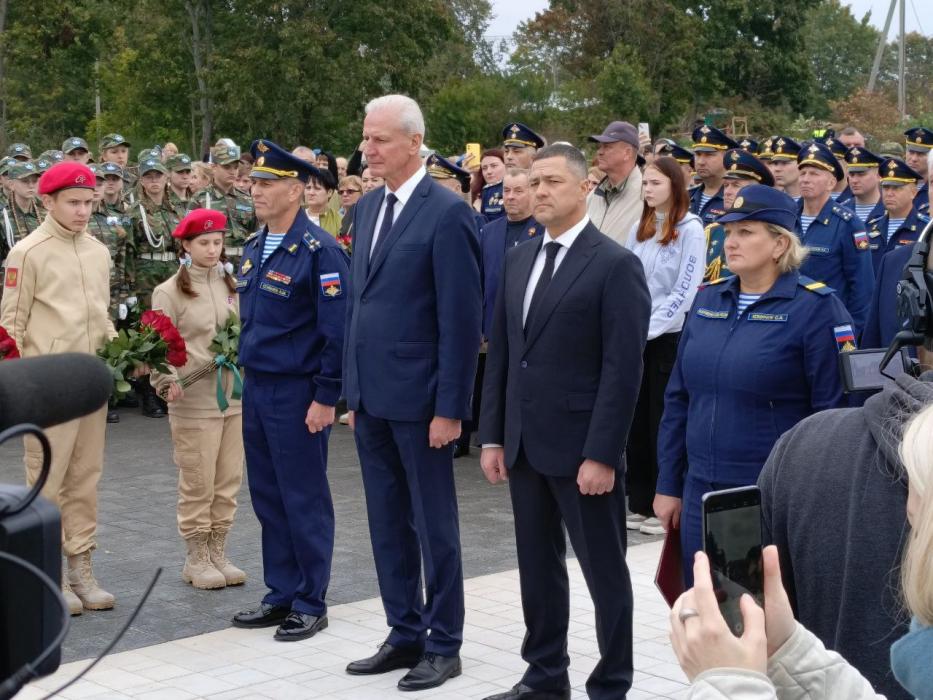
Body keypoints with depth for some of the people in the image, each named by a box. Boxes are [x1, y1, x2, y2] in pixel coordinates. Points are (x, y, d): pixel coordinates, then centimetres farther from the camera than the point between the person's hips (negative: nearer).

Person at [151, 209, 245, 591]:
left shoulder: (231, 286, 11)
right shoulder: (170, 292, -3)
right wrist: (169, 382, -22)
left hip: (235, 397, 5)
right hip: (194, 401, -5)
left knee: (228, 481, 9)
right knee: (198, 484, 1)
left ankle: (218, 553, 20)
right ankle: (196, 559, 13)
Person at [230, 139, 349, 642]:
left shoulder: (319, 250, -13)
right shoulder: (253, 248, 11)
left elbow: (337, 329, -15)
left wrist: (326, 398, -16)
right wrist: (246, 369, 15)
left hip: (298, 392, -8)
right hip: (256, 388, 8)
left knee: (304, 500, 2)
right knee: (268, 498, 13)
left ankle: (311, 604, 13)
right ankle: (281, 595, 23)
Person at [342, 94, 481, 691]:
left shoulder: (447, 213, -13)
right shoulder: (367, 208, 11)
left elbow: (461, 321, -15)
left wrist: (450, 408, -16)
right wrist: (353, 389, 13)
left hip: (419, 399, -7)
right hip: (372, 396, 7)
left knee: (433, 525, 5)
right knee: (388, 524, 14)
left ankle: (444, 644, 17)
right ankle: (406, 635, 26)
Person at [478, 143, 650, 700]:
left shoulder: (616, 264, -10)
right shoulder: (518, 259, 11)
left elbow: (623, 369, -14)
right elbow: (501, 354, 14)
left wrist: (601, 454, -18)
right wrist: (493, 436, 9)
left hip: (582, 447, -7)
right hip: (524, 444, 7)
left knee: (604, 572, 4)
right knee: (538, 567, 15)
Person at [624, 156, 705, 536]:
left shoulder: (690, 230, -7)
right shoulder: (640, 230, 11)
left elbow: (684, 291, -13)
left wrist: (649, 328, -16)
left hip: (669, 337, -6)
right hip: (635, 338, 6)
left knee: (663, 422, 0)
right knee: (637, 420, 8)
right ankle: (640, 504, 17)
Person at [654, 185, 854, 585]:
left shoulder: (815, 308, -8)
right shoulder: (708, 300, 9)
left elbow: (834, 410, -9)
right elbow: (678, 398, 13)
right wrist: (668, 485, 12)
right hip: (701, 492, 5)